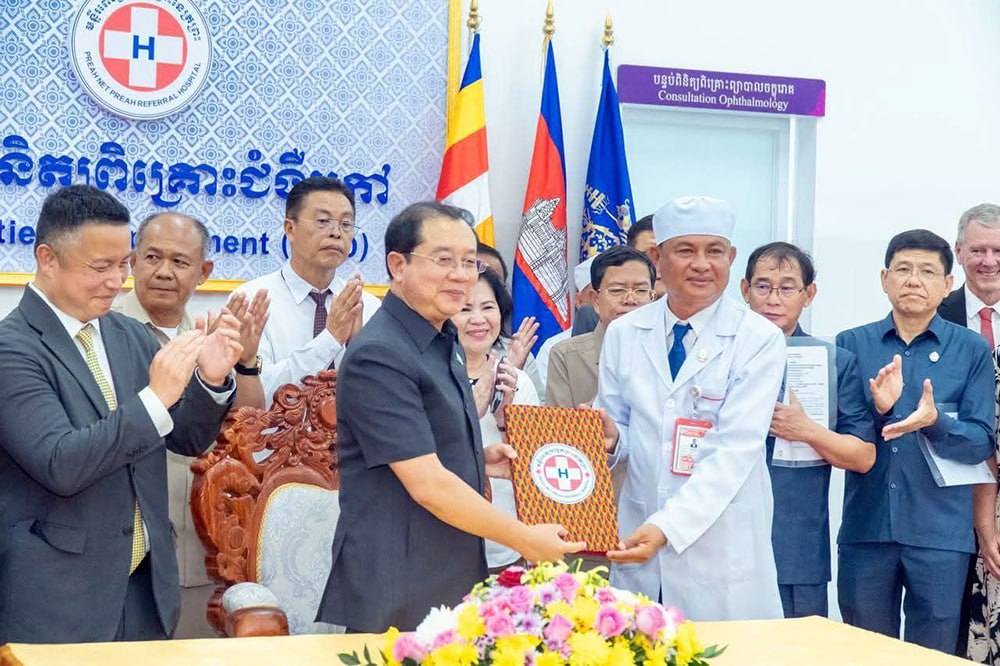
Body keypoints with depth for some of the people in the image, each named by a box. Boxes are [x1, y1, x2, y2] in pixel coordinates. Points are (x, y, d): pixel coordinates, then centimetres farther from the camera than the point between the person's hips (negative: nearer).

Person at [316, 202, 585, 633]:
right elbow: (428, 486, -21)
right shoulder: (379, 356, -18)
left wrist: (478, 461, 7)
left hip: (455, 585, 9)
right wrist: (526, 540, -14)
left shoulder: (445, 343, 12)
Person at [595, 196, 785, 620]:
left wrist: (667, 527, -24)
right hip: (637, 537, 3)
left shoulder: (759, 340, -5)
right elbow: (619, 434, 12)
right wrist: (609, 436, -13)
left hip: (722, 553, -3)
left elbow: (735, 448, -14)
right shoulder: (623, 334, 6)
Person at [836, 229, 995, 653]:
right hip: (865, 526, 1)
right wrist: (877, 408, -18)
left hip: (940, 532, -1)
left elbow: (982, 442, -4)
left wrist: (934, 422, -23)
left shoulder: (972, 351, 3)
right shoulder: (852, 344, 6)